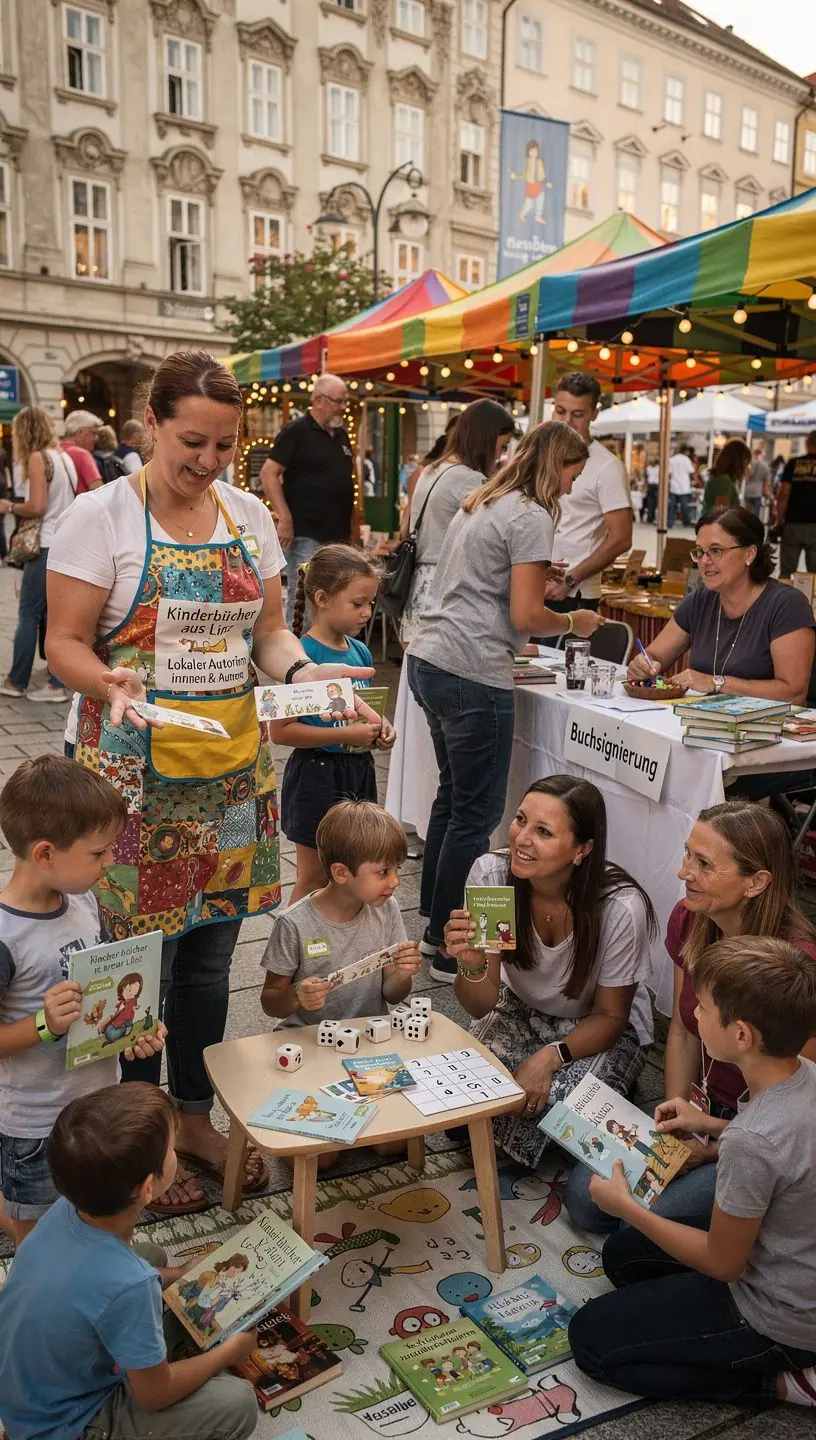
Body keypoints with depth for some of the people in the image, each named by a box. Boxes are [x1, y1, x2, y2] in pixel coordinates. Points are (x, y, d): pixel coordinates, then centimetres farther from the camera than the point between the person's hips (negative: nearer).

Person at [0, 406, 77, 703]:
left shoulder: (37, 458, -10)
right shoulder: (65, 457, 13)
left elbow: (37, 507, -17)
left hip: (47, 547, -7)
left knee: (28, 615, 2)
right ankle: (58, 683, 6)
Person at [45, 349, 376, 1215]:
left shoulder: (249, 515, 8)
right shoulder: (101, 515, -7)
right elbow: (65, 642, -8)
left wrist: (303, 675, -8)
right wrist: (112, 685, -28)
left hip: (232, 761, 5)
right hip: (133, 768, -5)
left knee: (210, 949, 14)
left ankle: (197, 1117, 33)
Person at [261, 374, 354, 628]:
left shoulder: (341, 435, 16)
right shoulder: (297, 431, -7)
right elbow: (269, 473, -12)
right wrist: (285, 519, -19)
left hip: (337, 535, 8)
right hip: (305, 536, -8)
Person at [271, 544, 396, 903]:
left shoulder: (360, 651, 5)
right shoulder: (302, 655, -17)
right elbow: (280, 730, -21)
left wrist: (379, 727, 0)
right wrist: (346, 735, -22)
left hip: (358, 770, 7)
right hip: (317, 775, -7)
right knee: (314, 878, 5)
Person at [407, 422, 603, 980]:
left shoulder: (480, 505, 19)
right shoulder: (531, 517, -9)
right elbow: (527, 616, -13)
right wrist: (574, 622, 3)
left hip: (429, 660, 10)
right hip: (472, 676, -10)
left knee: (453, 798, 20)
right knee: (477, 815, -1)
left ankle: (436, 925, 29)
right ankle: (453, 952, 7)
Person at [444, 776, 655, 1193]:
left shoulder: (620, 908, -31)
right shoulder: (490, 874, -24)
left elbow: (610, 1017, -14)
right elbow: (482, 1005, -18)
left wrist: (549, 1057, -30)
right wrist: (470, 965, -40)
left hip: (600, 1029, -2)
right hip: (522, 1010, 2)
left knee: (554, 1105, -27)